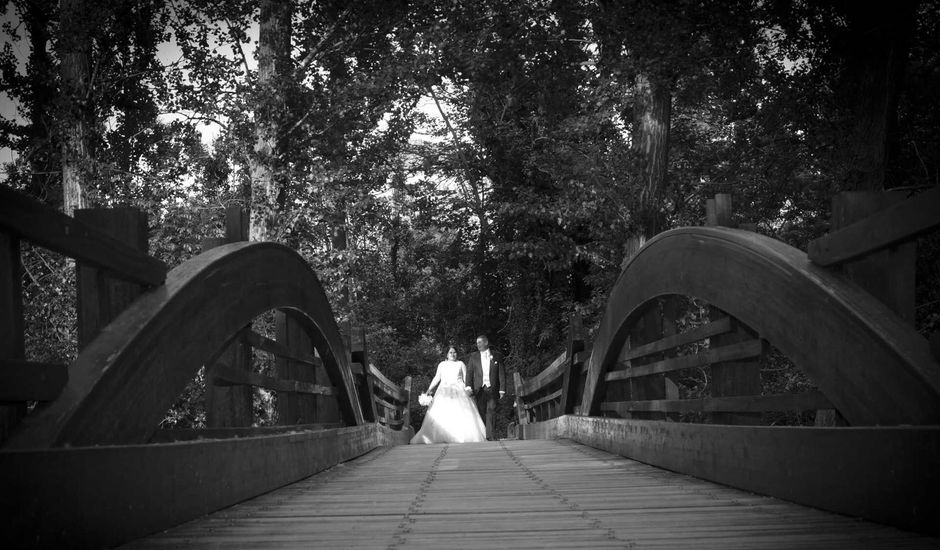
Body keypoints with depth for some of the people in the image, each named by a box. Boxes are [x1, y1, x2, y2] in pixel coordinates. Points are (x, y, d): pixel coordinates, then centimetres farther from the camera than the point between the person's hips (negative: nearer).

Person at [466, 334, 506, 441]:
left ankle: (490, 435, -14)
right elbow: (469, 372, 5)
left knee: (491, 410, -11)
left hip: (492, 388, -1)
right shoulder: (473, 356, 11)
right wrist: (468, 386, -9)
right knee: (480, 411, -2)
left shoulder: (496, 356, 7)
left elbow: (501, 373, 5)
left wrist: (502, 389, -1)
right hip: (479, 388, 1)